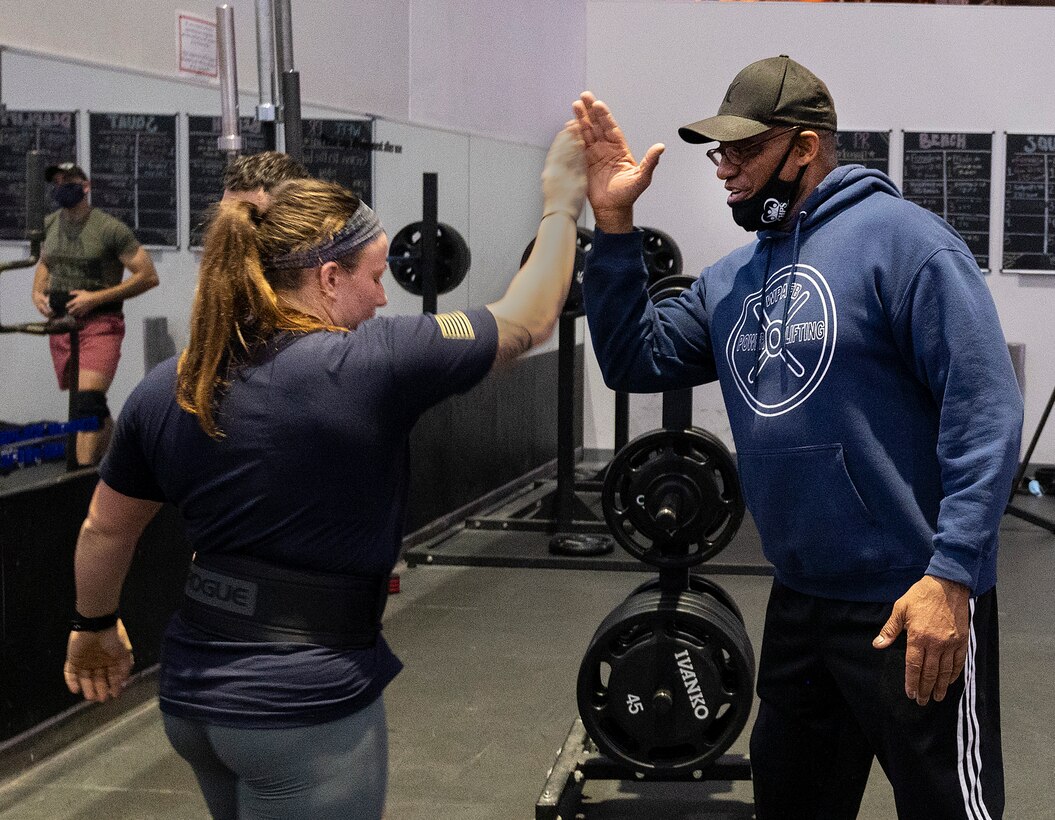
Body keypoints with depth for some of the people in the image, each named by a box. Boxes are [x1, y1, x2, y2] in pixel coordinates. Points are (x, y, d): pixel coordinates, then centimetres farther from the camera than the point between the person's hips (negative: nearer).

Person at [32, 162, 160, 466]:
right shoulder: (49, 224, 8)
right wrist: (38, 293, 6)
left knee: (89, 401, -21)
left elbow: (148, 276, -13)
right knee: (83, 402, 15)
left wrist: (95, 298, -17)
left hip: (99, 323, -7)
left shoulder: (110, 229, -11)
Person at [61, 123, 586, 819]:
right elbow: (528, 320, -6)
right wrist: (561, 210, 8)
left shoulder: (166, 390, 0)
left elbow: (106, 530, 13)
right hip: (307, 706, -6)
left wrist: (96, 626, 30)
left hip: (192, 690, 7)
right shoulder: (370, 364, -18)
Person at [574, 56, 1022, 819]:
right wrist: (614, 225, 0)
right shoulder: (731, 278, 10)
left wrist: (951, 575, -24)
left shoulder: (900, 239, -14)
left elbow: (985, 410, -18)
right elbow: (636, 361, 8)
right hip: (799, 600, 8)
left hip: (916, 602, -7)